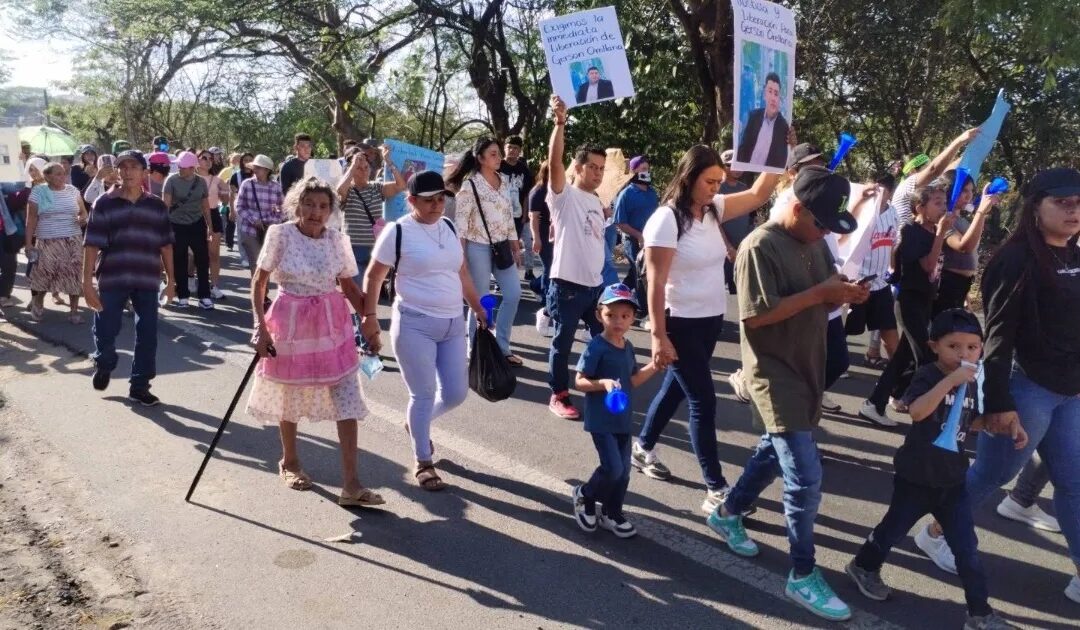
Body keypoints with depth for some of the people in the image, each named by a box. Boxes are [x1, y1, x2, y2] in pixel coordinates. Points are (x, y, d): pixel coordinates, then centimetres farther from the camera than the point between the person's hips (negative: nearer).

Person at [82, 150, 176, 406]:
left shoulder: (157, 206, 5)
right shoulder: (104, 203, -2)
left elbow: (165, 244, 9)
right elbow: (92, 244, -5)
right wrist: (87, 281, -10)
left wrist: (171, 279, 8)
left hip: (147, 280, 2)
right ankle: (103, 365, 39)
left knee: (148, 335, 4)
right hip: (112, 279, -2)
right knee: (106, 331, 6)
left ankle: (139, 386, 18)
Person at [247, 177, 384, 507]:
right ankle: (289, 462, 41)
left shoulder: (337, 239, -1)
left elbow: (349, 287, 7)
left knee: (347, 402, -4)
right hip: (291, 323, -2)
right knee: (290, 396, 15)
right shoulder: (280, 234, -10)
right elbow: (259, 283, -6)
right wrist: (260, 326, -13)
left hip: (333, 324, 2)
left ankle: (351, 484, 1)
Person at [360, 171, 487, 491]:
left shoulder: (449, 226, 10)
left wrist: (477, 307, 21)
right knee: (423, 394, 0)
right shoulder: (398, 231, -8)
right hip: (414, 324, -6)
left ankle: (417, 423, 40)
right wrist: (369, 317, -11)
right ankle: (423, 463, 18)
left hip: (453, 323, 6)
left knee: (456, 393, 9)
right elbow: (373, 277, -4)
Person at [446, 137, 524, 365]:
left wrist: (515, 246, 13)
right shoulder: (470, 184, -11)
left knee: (514, 294, 7)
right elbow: (461, 221, -12)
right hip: (479, 248, -7)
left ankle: (501, 346, 20)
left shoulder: (502, 181, 9)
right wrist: (461, 255, -15)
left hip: (501, 246, 7)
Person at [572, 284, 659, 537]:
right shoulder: (596, 347, -17)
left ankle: (612, 514, 31)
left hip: (623, 419, 7)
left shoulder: (628, 347, 6)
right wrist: (603, 383, -30)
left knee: (624, 470, 13)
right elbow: (579, 381, -15)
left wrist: (654, 366, 2)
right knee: (613, 469, -10)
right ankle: (584, 495, 17)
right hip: (601, 420, -7)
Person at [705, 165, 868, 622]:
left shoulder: (815, 242, 7)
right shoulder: (760, 247, -19)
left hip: (806, 367, 9)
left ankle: (728, 514, 43)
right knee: (805, 477, -7)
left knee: (776, 452, 22)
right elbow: (755, 315, -24)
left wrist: (845, 294, -7)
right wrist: (818, 294, -25)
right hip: (774, 372, -9)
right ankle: (803, 575, 8)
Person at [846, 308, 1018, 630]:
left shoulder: (973, 384, 2)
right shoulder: (928, 375, -18)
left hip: (953, 480, 5)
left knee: (967, 547, 6)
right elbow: (916, 411, -36)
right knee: (895, 529, 15)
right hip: (917, 477, -4)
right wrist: (950, 380, -42)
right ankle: (864, 566, 41)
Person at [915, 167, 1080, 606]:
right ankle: (934, 534, 26)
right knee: (991, 474, 6)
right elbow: (998, 336, -17)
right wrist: (998, 403, -20)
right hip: (1027, 389, -7)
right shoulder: (1017, 261, -15)